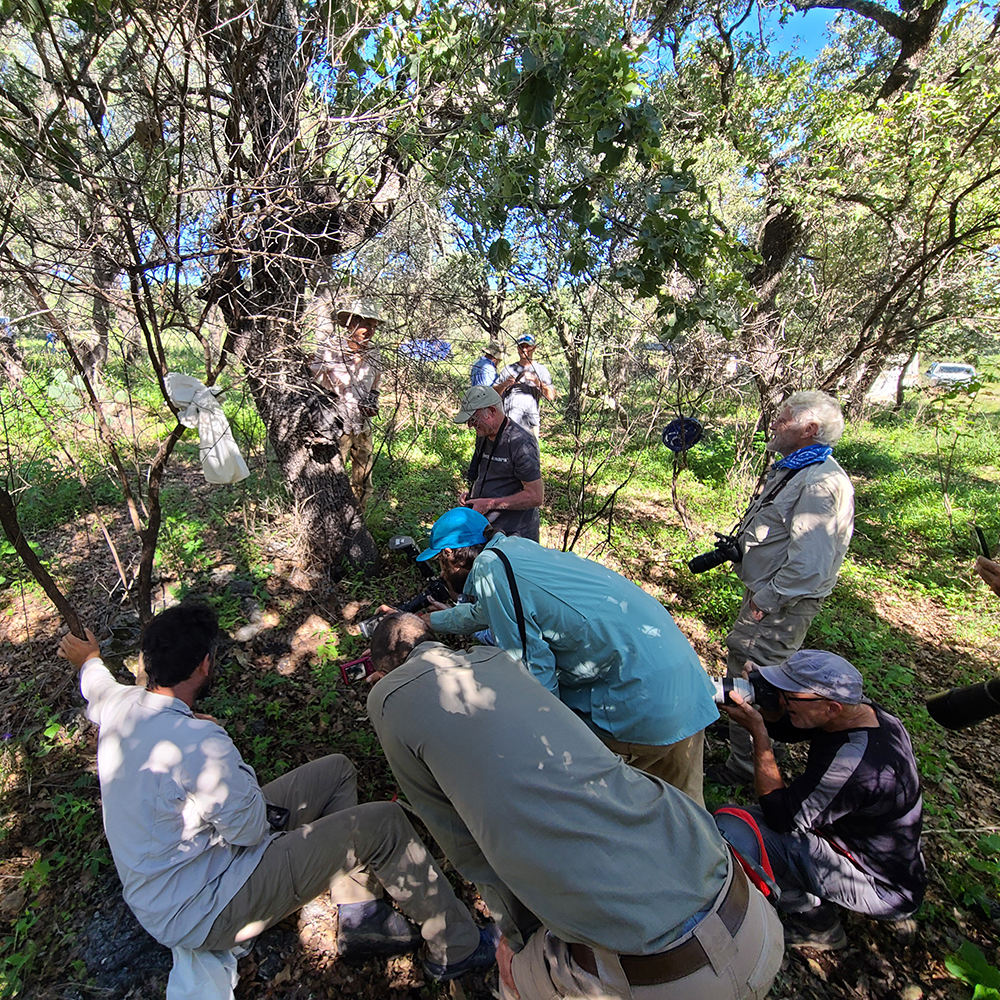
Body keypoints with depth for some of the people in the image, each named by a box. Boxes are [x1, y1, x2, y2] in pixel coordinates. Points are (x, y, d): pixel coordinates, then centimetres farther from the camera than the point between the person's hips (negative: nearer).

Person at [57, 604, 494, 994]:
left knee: (336, 771, 8)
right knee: (383, 824, -13)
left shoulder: (119, 704, -8)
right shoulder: (200, 744, -35)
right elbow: (251, 829, -21)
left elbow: (95, 683, 18)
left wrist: (88, 656, 41)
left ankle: (357, 919, 19)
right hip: (202, 916, -9)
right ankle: (456, 946, 8)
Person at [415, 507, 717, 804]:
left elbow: (534, 674, -15)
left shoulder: (489, 567, -12)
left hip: (639, 707, -9)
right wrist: (432, 619, 46)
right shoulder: (517, 548, 14)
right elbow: (483, 614, 32)